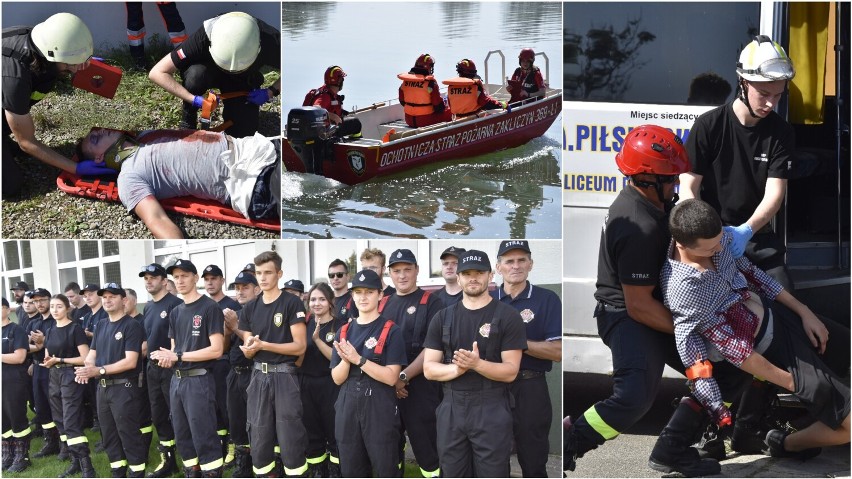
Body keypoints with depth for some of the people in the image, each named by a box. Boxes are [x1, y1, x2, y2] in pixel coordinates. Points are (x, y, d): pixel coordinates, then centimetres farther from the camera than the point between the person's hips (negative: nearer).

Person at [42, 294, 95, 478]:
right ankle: (75, 461, 18)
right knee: (60, 422, 9)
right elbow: (48, 358, 19)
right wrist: (47, 361, -5)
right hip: (54, 378, 8)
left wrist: (59, 360, -16)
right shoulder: (51, 332, 12)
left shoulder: (75, 328, -9)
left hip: (71, 378, -8)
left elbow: (85, 358, -14)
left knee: (71, 423, -14)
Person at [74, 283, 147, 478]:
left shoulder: (132, 326, -10)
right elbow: (92, 354, 12)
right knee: (109, 434, 14)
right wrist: (87, 368, -12)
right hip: (102, 387, 8)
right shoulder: (100, 325, 14)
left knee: (129, 434, -4)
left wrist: (99, 370, -22)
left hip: (123, 387, -8)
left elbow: (130, 361, -18)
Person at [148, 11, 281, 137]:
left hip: (243, 81, 1)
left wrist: (270, 92, -29)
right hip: (211, 71, -1)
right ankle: (188, 121, -10)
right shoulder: (203, 38, -39)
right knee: (196, 74, -37)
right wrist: (194, 99, -40)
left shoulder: (271, 40, -37)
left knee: (243, 133, -16)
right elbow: (157, 73, -33)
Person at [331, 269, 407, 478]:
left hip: (380, 407, -5)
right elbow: (337, 378, 7)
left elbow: (391, 377, -13)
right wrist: (346, 360, -13)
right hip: (347, 406, 5)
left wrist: (359, 360, -18)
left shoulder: (391, 331, -5)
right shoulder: (344, 332, 10)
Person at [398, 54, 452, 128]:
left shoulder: (405, 81, -1)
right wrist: (442, 107, 8)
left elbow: (402, 102, 10)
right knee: (448, 112, 17)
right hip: (426, 120, -6)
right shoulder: (430, 82, -17)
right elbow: (438, 105, -14)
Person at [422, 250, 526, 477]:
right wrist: (458, 367, -17)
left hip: (492, 412, -4)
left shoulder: (507, 316, -3)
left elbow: (510, 371, -8)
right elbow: (429, 369, 3)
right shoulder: (443, 318, 8)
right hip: (451, 410, 4)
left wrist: (476, 364, -26)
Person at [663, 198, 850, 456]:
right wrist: (792, 383, -14)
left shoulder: (718, 239, -9)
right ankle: (788, 444, 12)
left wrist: (804, 312, 6)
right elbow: (734, 348, -23)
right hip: (768, 345, -8)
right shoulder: (681, 289, -29)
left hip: (776, 309, 8)